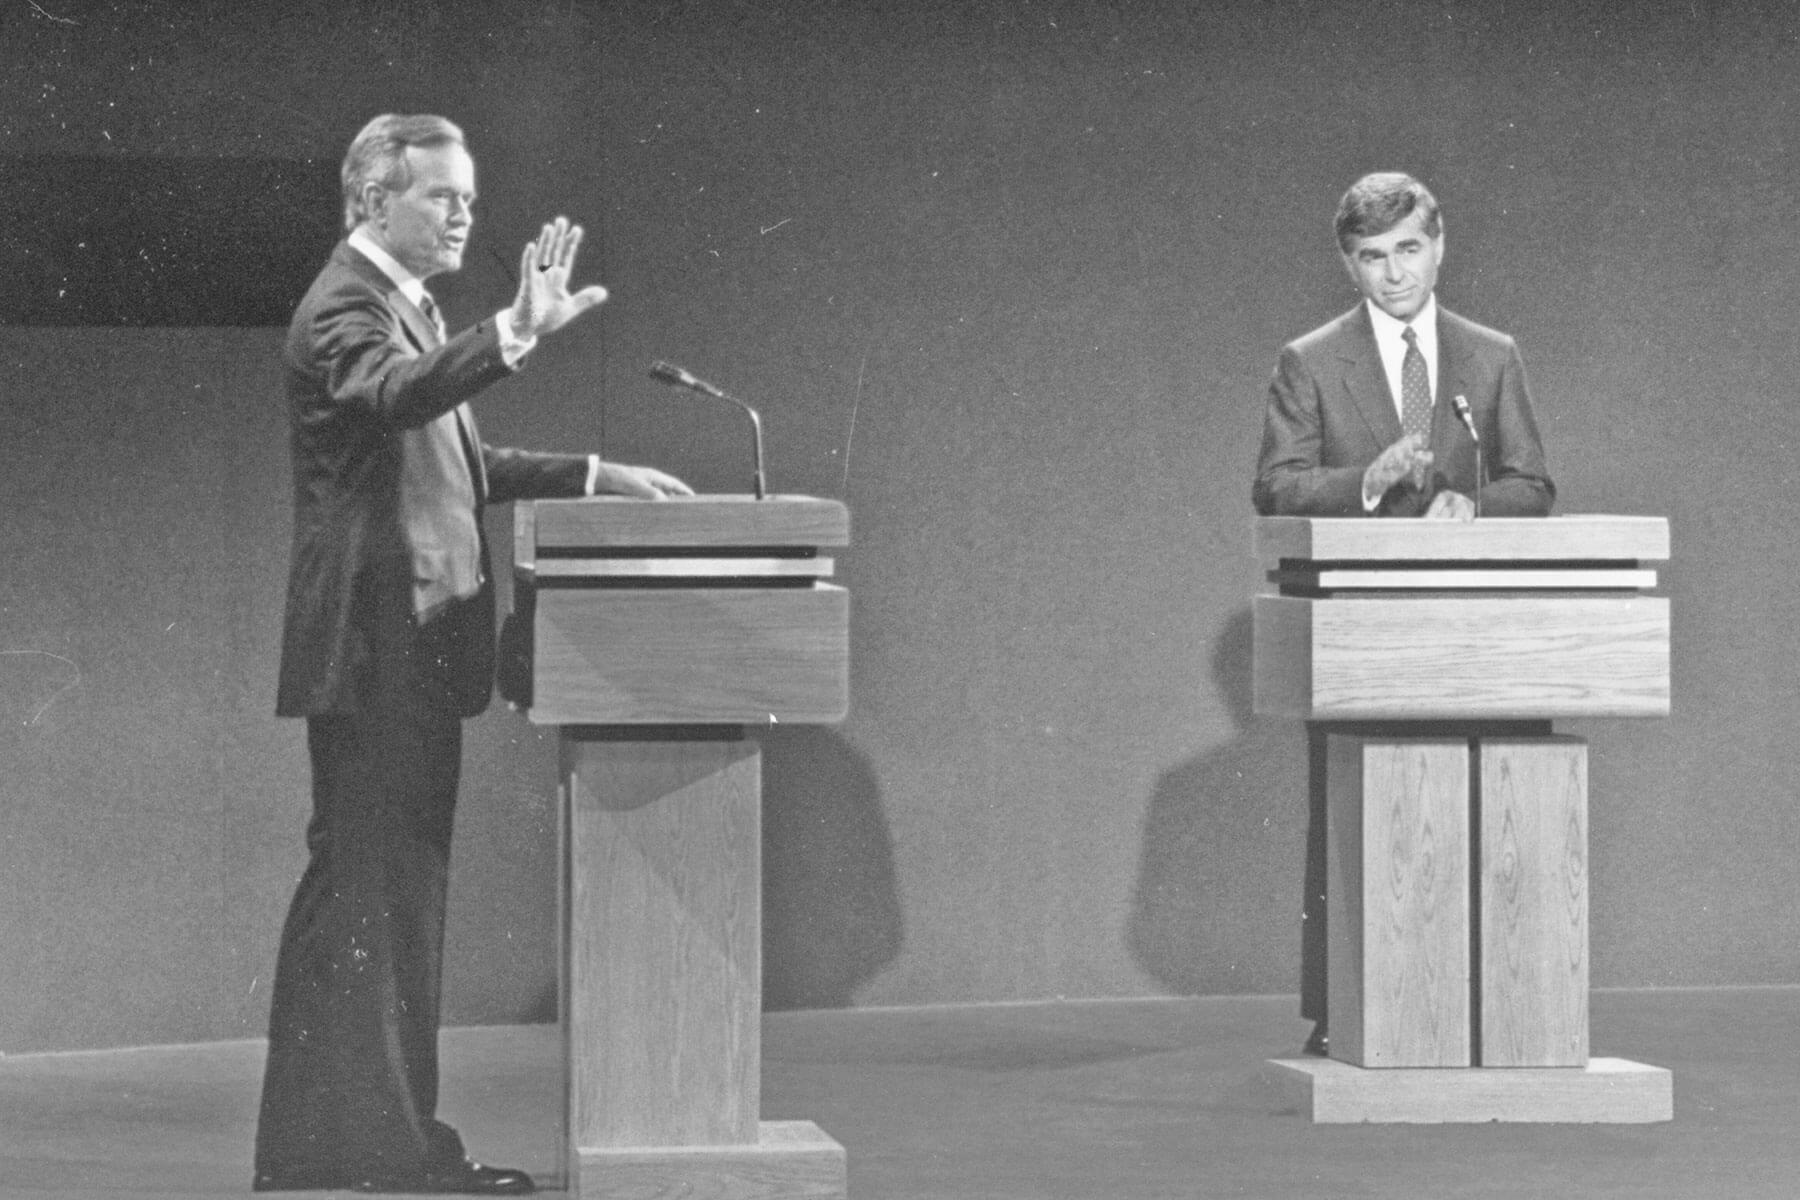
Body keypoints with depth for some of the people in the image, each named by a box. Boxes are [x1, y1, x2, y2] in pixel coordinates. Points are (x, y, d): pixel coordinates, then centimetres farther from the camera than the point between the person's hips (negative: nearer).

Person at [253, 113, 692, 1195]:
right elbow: (396, 393, -33)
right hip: (373, 648, -10)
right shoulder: (344, 308, -12)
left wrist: (594, 476, 15)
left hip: (422, 649, 10)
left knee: (404, 891, 12)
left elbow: (453, 458, 23)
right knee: (362, 889, -9)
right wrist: (514, 337, -46)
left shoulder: (407, 307, 19)